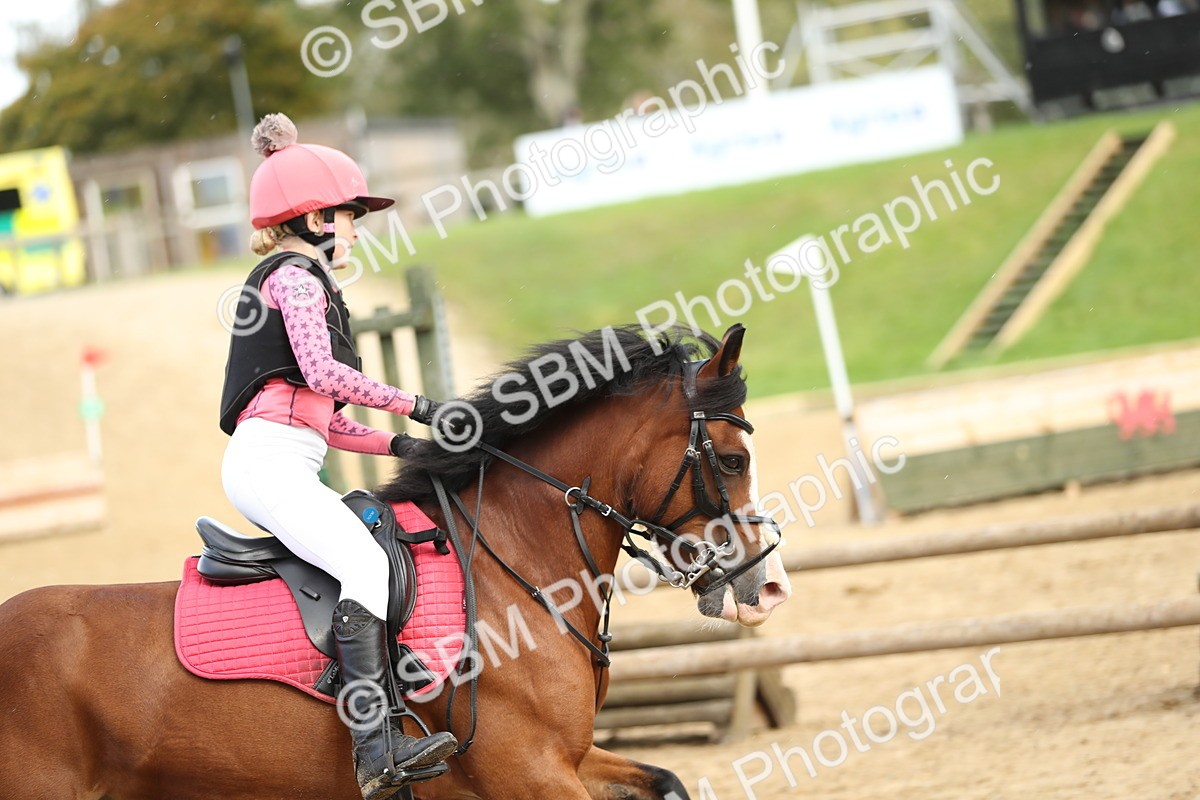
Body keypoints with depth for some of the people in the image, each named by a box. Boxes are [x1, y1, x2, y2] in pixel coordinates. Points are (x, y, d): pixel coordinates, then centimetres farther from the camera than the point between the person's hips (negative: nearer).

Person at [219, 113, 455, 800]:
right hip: (270, 459, -11)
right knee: (364, 563, -26)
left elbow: (320, 415, 25)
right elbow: (322, 372, -18)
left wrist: (393, 443, 13)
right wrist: (411, 404, -10)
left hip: (281, 465, 11)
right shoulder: (297, 277, -2)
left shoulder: (301, 281, 29)